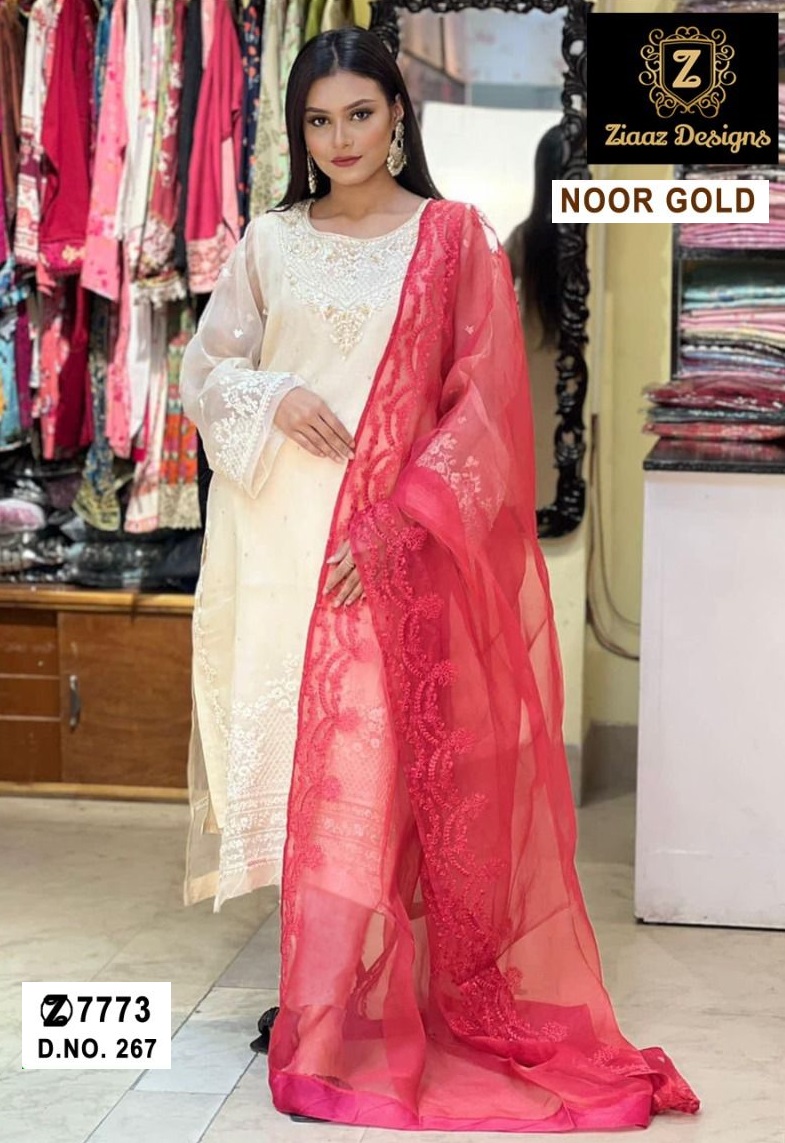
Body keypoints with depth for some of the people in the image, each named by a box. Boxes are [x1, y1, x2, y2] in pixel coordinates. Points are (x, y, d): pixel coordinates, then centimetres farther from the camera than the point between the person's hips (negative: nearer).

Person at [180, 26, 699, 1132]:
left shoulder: (457, 239, 1)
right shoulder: (269, 243, 10)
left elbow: (484, 405, -4)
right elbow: (205, 371, 14)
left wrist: (401, 524, -14)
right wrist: (276, 398, -8)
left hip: (406, 549, -2)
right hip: (288, 543, 3)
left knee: (398, 771, -4)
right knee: (310, 765, 4)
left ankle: (368, 1017, 6)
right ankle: (321, 1005, 14)